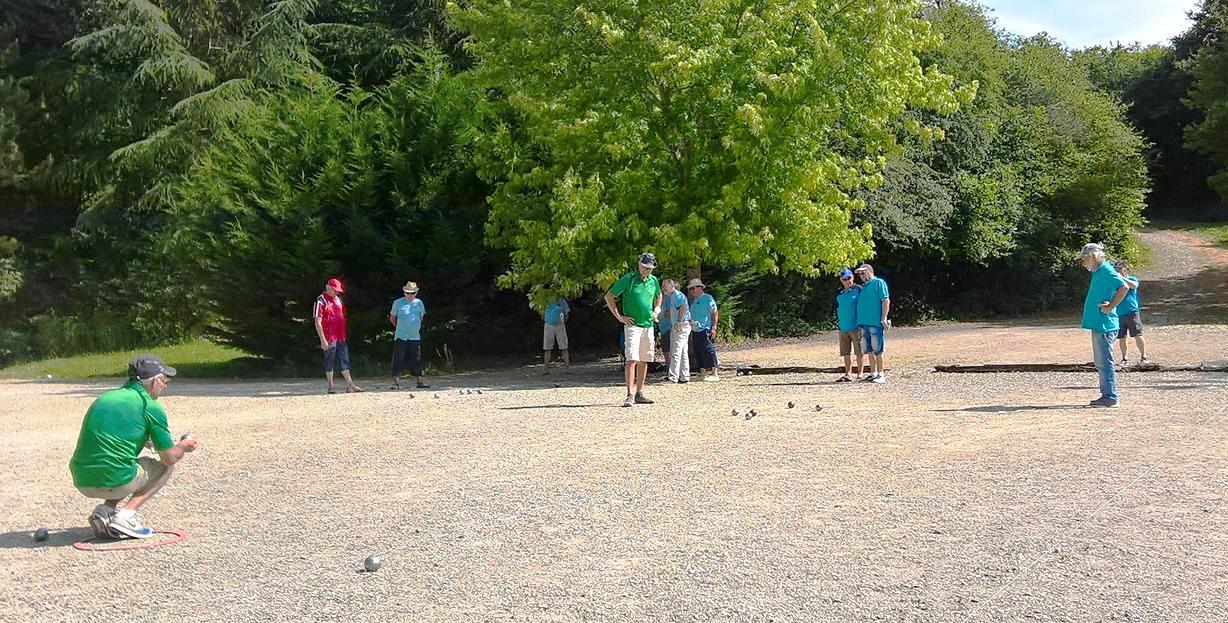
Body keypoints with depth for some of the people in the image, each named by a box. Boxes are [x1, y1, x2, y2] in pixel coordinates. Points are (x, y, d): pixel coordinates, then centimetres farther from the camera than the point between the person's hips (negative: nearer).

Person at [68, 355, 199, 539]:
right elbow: (169, 457, 2)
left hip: (81, 482, 7)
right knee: (166, 467, 17)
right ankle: (126, 515, -1)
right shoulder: (151, 407, -3)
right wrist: (184, 447, 23)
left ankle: (105, 510, 9)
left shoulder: (104, 398, 17)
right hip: (115, 481, -7)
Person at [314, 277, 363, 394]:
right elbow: (318, 322, -14)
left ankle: (349, 385, 8)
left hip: (341, 337, 7)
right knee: (329, 362, 2)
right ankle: (331, 386, 10)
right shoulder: (321, 301, -9)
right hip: (329, 338, -7)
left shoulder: (338, 299, 13)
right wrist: (323, 340, -19)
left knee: (344, 360, 6)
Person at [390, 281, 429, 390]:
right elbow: (392, 318, 9)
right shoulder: (398, 303, -1)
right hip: (400, 337, -3)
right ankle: (396, 382, -2)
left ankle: (419, 382, 17)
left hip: (415, 337, 3)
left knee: (417, 360, 8)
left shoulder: (419, 302, 8)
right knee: (398, 360, -5)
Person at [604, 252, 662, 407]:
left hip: (648, 325, 6)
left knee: (644, 360, 9)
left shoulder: (654, 280, 9)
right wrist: (619, 317, -8)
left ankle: (639, 394, 17)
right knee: (632, 359, -13)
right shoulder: (628, 279, -8)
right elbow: (608, 296, -6)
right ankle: (629, 395, -15)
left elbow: (659, 296, 31)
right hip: (632, 325, -6)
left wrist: (656, 310, 13)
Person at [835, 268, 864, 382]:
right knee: (846, 353, 7)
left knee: (859, 352, 0)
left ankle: (860, 374, 7)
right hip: (843, 328, 5)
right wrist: (838, 323, 16)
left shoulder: (858, 290, -4)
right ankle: (848, 375, 13)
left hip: (856, 327, -5)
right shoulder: (839, 293, 13)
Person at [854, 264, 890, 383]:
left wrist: (884, 319, -16)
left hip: (875, 323, -8)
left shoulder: (879, 283, -1)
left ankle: (881, 375, -1)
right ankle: (873, 373, 15)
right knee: (869, 350, 9)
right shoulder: (863, 287, 22)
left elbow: (886, 300, -9)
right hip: (864, 323, 8)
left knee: (877, 350, -6)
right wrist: (859, 324, 18)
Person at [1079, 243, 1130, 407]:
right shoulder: (1098, 272, 15)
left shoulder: (1106, 271, -15)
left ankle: (1110, 397, -1)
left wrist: (1110, 307, -20)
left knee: (1105, 363, -6)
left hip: (1104, 325, -10)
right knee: (1101, 363, 15)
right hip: (1098, 325, 10)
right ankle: (1107, 395, 21)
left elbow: (1124, 287, -26)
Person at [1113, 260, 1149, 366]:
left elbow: (1134, 285, -21)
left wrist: (1121, 278, -25)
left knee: (1138, 335, -4)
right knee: (1121, 338, 6)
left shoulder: (1132, 279, 3)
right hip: (1119, 314, 3)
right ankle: (1125, 358, 17)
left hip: (1132, 312, -3)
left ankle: (1143, 357, 5)